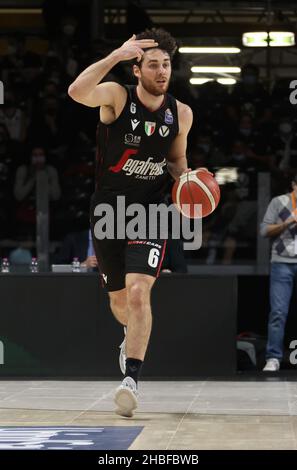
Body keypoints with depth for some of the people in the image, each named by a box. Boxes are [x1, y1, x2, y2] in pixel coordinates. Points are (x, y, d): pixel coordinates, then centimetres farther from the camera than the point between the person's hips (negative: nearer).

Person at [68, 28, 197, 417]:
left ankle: (131, 380, -20)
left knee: (139, 293, -20)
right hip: (108, 210, 0)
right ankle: (134, 336, 49)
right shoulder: (117, 96, -10)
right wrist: (116, 56, -36)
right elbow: (77, 92, -32)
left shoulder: (181, 114, 0)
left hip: (151, 211, 0)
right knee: (118, 298, 14)